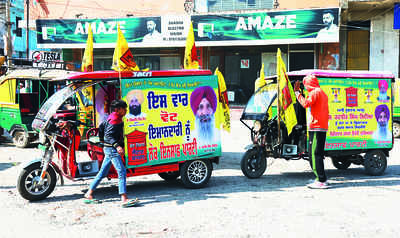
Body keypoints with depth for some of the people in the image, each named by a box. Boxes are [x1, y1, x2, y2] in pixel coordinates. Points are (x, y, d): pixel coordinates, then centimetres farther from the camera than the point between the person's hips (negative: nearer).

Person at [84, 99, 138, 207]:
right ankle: (124, 199, -18)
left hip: (110, 149, 11)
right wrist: (117, 146, -33)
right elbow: (109, 135, -22)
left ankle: (89, 194, 22)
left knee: (103, 173, 15)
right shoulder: (115, 120, -15)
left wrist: (102, 140, 33)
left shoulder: (111, 118, 15)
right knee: (122, 171, -14)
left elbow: (101, 127, 26)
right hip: (111, 149, -11)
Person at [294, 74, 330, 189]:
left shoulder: (315, 92, -7)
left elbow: (306, 103, -24)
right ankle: (320, 179, 17)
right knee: (318, 154, 14)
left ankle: (321, 181, -13)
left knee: (314, 154, -11)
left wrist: (297, 92, -14)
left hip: (316, 127, -10)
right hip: (323, 127, 10)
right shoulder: (322, 93, 23)